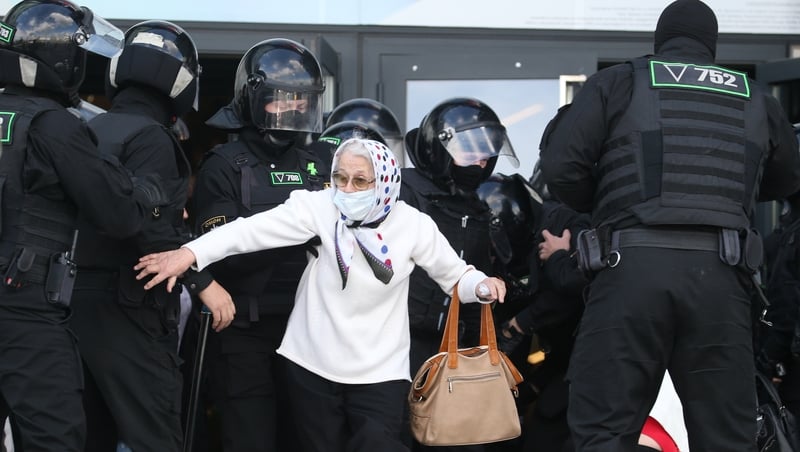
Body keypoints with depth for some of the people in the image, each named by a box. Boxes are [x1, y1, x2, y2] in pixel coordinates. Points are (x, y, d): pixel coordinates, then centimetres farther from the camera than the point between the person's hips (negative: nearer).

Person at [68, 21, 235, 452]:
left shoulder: (92, 130, 11)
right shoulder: (150, 137, -13)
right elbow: (147, 225, -23)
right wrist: (202, 281, -19)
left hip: (81, 297, 8)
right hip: (129, 307, -8)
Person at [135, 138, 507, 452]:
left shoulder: (412, 224, -5)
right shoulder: (320, 208, -10)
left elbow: (454, 275, 6)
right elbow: (255, 229, -20)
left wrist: (482, 286, -17)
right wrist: (190, 254, -31)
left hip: (380, 371, 0)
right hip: (313, 365, 1)